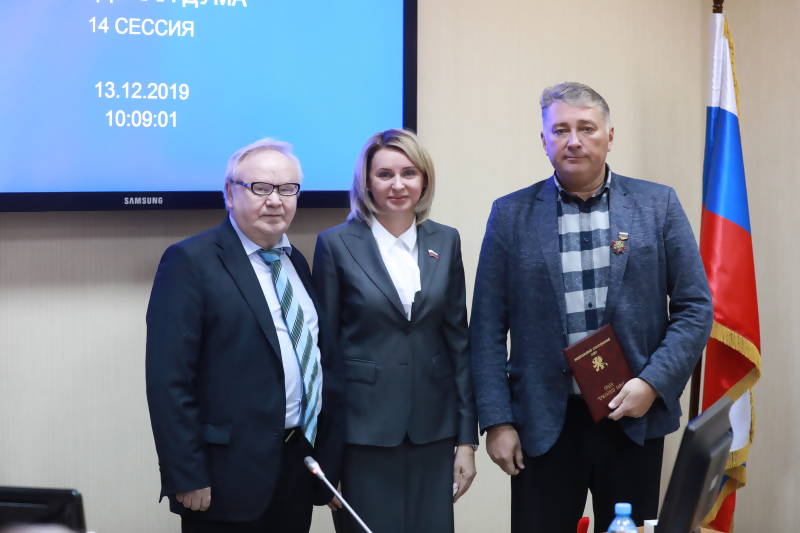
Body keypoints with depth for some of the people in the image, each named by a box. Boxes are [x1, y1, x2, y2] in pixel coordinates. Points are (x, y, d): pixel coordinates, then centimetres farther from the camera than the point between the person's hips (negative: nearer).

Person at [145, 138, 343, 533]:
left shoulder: (296, 263, 13)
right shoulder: (190, 262, -9)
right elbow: (169, 381, -14)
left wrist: (329, 460, 11)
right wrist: (186, 479, -17)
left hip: (301, 467, 7)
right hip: (231, 476, -7)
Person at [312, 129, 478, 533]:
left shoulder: (444, 241, 7)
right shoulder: (337, 244, -3)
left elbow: (458, 340, 8)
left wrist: (467, 437, 4)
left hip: (432, 428, 3)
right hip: (365, 428, -3)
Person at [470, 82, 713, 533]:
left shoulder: (658, 205, 3)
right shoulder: (512, 214, 3)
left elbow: (695, 307, 2)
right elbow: (489, 327, 2)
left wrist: (653, 383, -10)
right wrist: (497, 421, -4)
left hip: (634, 416, 1)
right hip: (543, 423, 0)